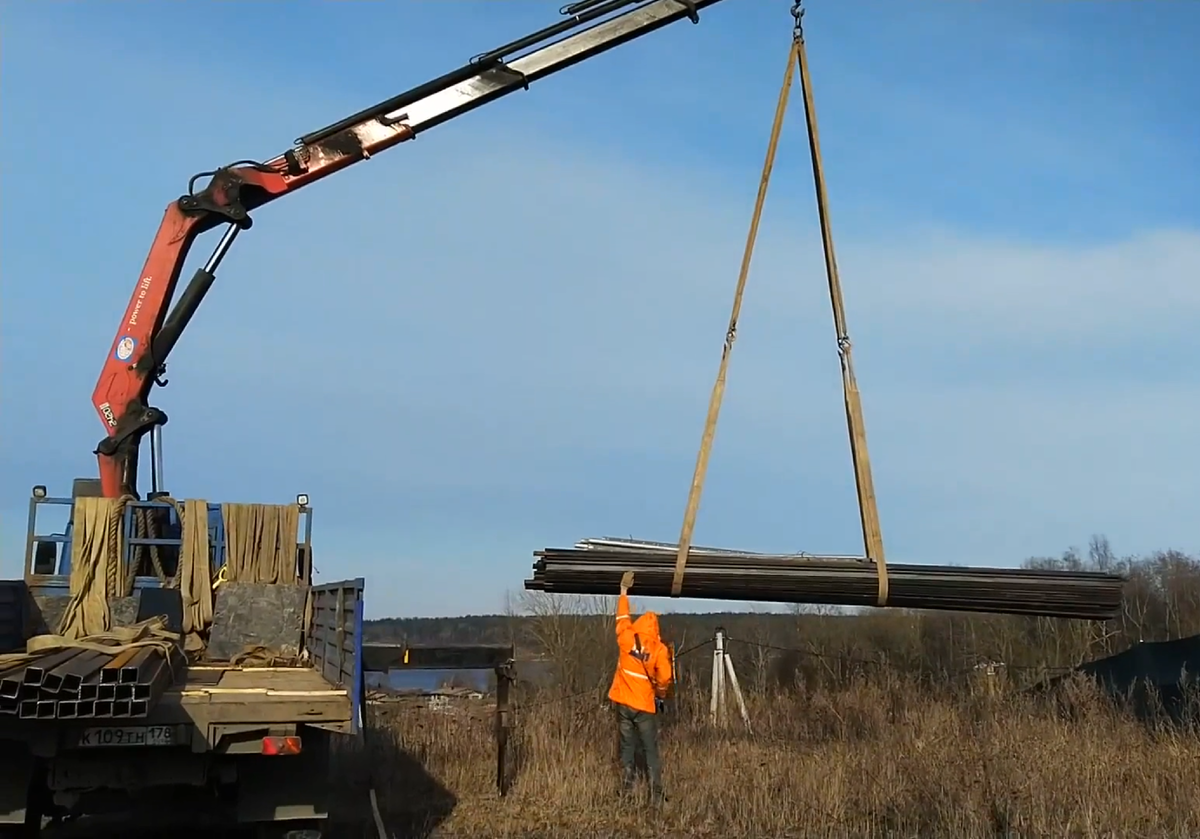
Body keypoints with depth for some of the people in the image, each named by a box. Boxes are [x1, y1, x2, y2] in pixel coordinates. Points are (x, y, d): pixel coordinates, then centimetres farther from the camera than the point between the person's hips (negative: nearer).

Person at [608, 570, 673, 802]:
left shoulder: (626, 638, -4)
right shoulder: (659, 649, -10)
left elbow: (623, 616, 13)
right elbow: (664, 678, -12)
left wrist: (624, 590, 26)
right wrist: (660, 695, 9)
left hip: (623, 703, 2)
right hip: (645, 705, -2)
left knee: (627, 748, 11)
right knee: (651, 751, 3)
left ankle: (627, 792, 11)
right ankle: (656, 795, 0)